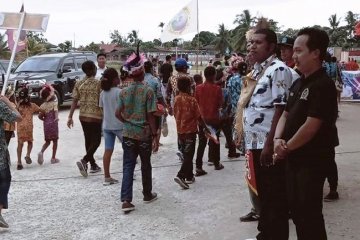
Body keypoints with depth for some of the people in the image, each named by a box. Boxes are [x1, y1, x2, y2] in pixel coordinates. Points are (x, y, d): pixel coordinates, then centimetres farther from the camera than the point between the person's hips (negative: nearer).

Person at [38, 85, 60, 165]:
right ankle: (53, 158, 12)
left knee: (47, 141, 17)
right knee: (55, 141, 9)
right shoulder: (54, 103, -8)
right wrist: (56, 118, -35)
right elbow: (56, 111, -25)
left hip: (46, 124, 4)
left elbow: (40, 116, 1)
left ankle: (41, 152, -9)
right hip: (53, 123, -4)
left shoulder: (43, 105, 3)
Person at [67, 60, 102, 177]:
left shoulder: (78, 84, 3)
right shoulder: (98, 83, -11)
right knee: (96, 141, 3)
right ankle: (84, 161, -16)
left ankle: (93, 165, 22)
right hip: (95, 116, -5)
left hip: (83, 115, 6)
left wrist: (70, 117, 4)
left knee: (88, 140, 15)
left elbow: (74, 101, 2)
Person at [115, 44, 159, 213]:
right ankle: (147, 194, 31)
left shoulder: (124, 92, 0)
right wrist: (155, 136, -7)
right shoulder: (148, 91, -11)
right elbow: (150, 116, -12)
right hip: (144, 134, -2)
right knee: (146, 166, 15)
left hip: (128, 134, 3)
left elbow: (118, 113, 1)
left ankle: (126, 200, -5)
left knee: (128, 167, 4)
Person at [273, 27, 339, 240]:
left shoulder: (323, 85, -18)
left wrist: (286, 148, -11)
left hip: (313, 159, -9)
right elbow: (286, 114, 14)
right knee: (296, 208, 17)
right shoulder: (299, 84, 11)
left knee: (309, 212, 0)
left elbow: (310, 127, -22)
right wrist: (278, 139, -5)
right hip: (295, 157, 9)